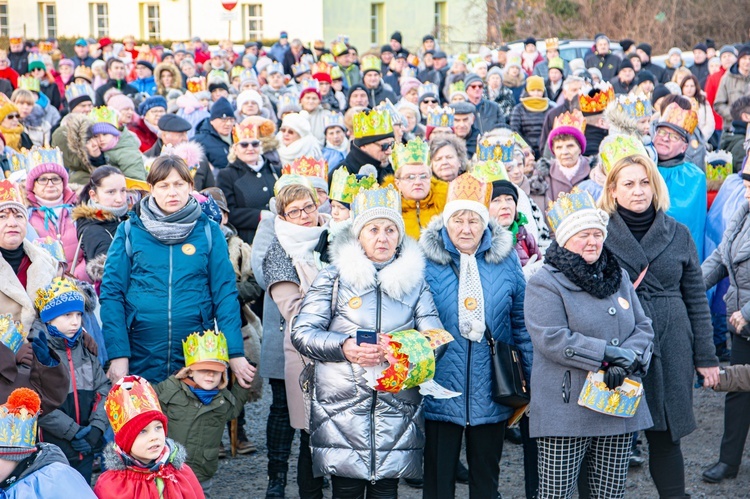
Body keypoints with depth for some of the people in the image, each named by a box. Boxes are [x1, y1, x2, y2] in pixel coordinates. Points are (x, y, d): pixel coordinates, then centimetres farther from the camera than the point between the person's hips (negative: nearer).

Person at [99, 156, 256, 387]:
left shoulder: (209, 231, 5)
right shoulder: (129, 231, 3)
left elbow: (225, 294, 2)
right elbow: (112, 294, 1)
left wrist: (235, 354, -7)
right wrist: (117, 355, -9)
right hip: (140, 360, -1)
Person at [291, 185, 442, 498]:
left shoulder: (414, 280, 12)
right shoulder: (334, 277, 7)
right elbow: (302, 332, 1)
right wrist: (344, 347, -16)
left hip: (396, 407, 2)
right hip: (343, 405, -2)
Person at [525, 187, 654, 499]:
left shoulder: (619, 277, 15)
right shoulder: (545, 284, -6)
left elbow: (643, 328, 10)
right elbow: (552, 339, -17)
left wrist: (629, 359, -12)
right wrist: (609, 354, -19)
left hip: (620, 405, 6)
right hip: (566, 411, -6)